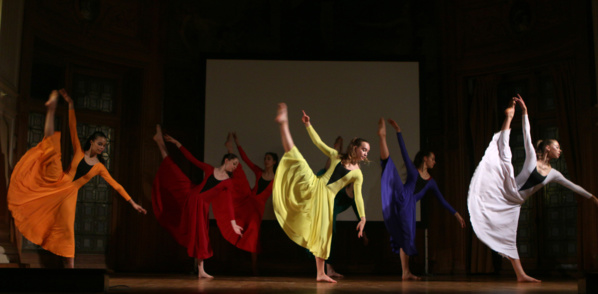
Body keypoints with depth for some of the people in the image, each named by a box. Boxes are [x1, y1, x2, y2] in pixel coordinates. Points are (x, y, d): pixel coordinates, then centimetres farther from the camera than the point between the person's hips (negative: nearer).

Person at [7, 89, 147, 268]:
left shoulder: (99, 167, 7)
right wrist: (71, 104, -12)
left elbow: (115, 185, 7)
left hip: (70, 194, 1)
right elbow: (72, 128, -3)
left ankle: (69, 266, -2)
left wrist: (132, 203, 3)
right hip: (58, 183, -1)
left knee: (67, 229, -6)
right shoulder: (79, 151, 4)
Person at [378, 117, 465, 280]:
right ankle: (382, 135, -24)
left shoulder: (431, 182, 23)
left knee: (407, 236, 1)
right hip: (400, 196, -3)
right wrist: (398, 131, -2)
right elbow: (404, 150, 7)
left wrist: (456, 214, 19)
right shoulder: (412, 169, 15)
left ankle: (406, 273, 6)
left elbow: (442, 200, 23)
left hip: (409, 206, 3)